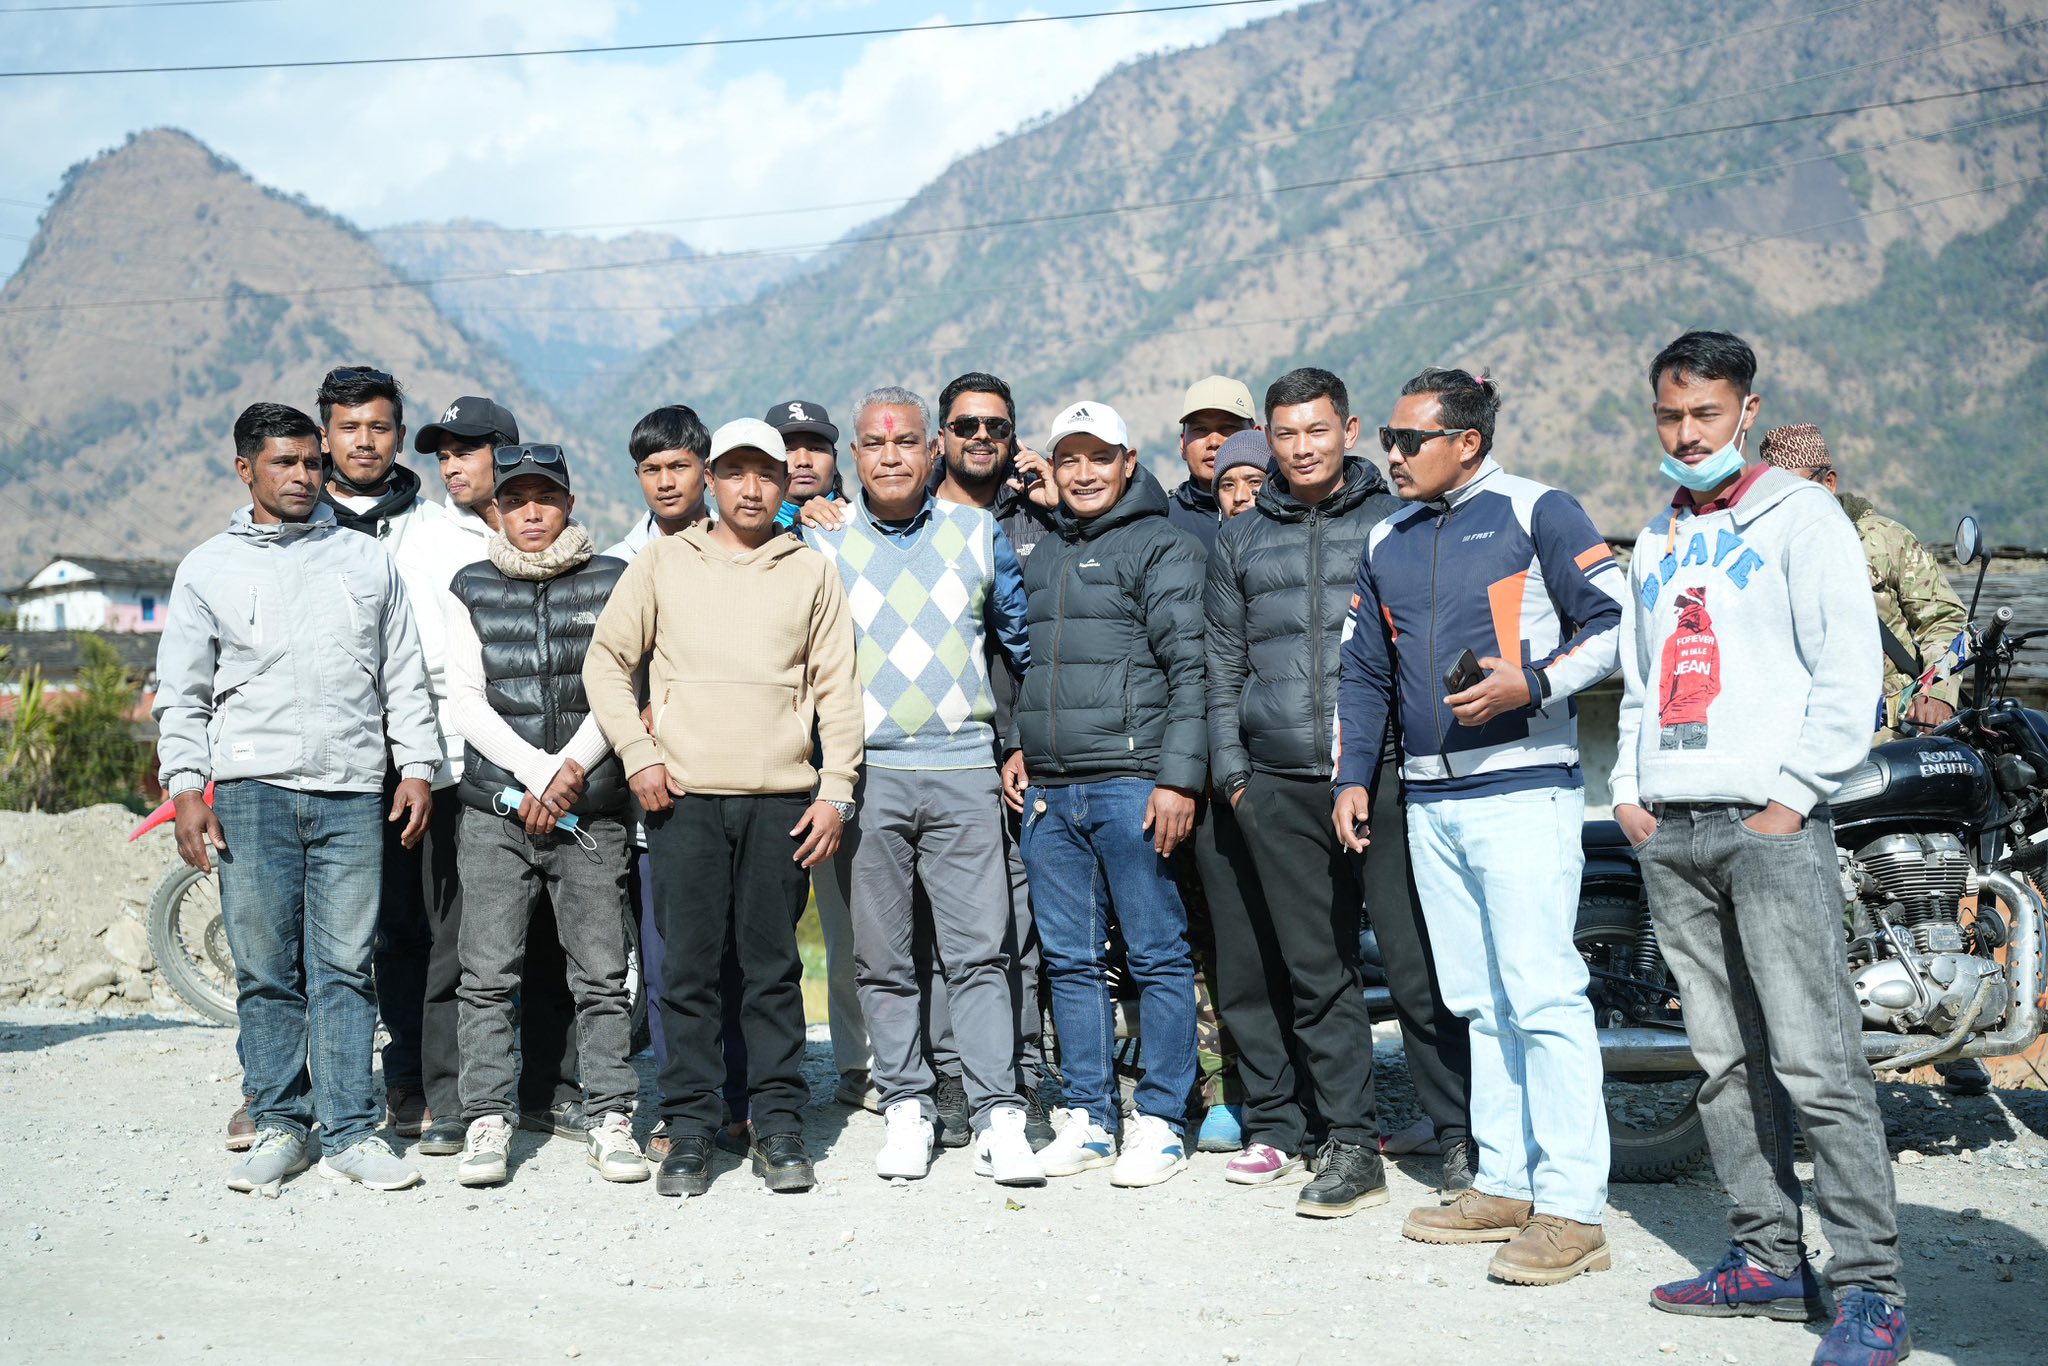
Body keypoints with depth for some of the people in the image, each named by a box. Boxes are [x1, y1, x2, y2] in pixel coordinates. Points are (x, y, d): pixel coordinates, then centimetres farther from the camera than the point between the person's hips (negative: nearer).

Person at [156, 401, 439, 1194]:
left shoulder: (366, 561, 15)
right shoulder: (209, 570, 12)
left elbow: (405, 677, 14)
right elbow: (181, 693, 9)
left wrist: (417, 768, 5)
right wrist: (186, 787, -1)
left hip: (353, 793, 0)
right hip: (251, 788, 0)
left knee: (345, 967, -1)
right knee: (266, 970, 1)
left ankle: (352, 1132, 4)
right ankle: (280, 1127, 11)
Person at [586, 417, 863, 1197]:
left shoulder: (811, 573, 10)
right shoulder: (663, 563, 9)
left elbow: (837, 691, 8)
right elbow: (606, 661, 11)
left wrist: (835, 790, 0)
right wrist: (637, 753, -1)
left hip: (782, 800, 0)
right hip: (684, 796, 0)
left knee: (773, 967, 3)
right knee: (689, 969, 0)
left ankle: (778, 1127, 11)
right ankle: (689, 1131, 8)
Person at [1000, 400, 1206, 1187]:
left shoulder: (1163, 547, -2)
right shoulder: (1042, 557, 19)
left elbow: (1190, 668, -9)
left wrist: (1179, 776, -16)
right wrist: (1020, 746, 15)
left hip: (1131, 784, -7)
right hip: (1048, 791, 7)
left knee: (1157, 953, -1)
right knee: (1070, 958, 9)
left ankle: (1161, 1121, 7)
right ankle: (1089, 1117, 17)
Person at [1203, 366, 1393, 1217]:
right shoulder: (1240, 541, 16)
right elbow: (1223, 666, 18)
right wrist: (1231, 770, 8)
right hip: (1279, 788, 3)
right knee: (1316, 970, 1)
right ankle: (1346, 1141, 7)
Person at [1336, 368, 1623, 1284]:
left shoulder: (1536, 512, -1)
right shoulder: (1386, 542, 18)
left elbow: (1614, 624, -4)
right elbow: (1364, 669, 22)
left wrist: (1531, 682, -17)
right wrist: (1354, 775, 14)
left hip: (1523, 789, -6)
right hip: (1428, 801, 7)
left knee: (1544, 994, -10)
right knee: (1480, 1001, 9)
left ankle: (1573, 1208, -7)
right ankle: (1506, 1183, 16)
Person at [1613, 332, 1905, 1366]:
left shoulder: (1802, 517, 1)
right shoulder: (1656, 543, 21)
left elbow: (1850, 672, -5)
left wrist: (1792, 795, -12)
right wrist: (1629, 789, 12)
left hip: (1769, 823, -6)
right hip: (1670, 832, 6)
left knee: (1815, 1063, -11)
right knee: (1725, 1060, 8)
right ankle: (1768, 1259, 15)